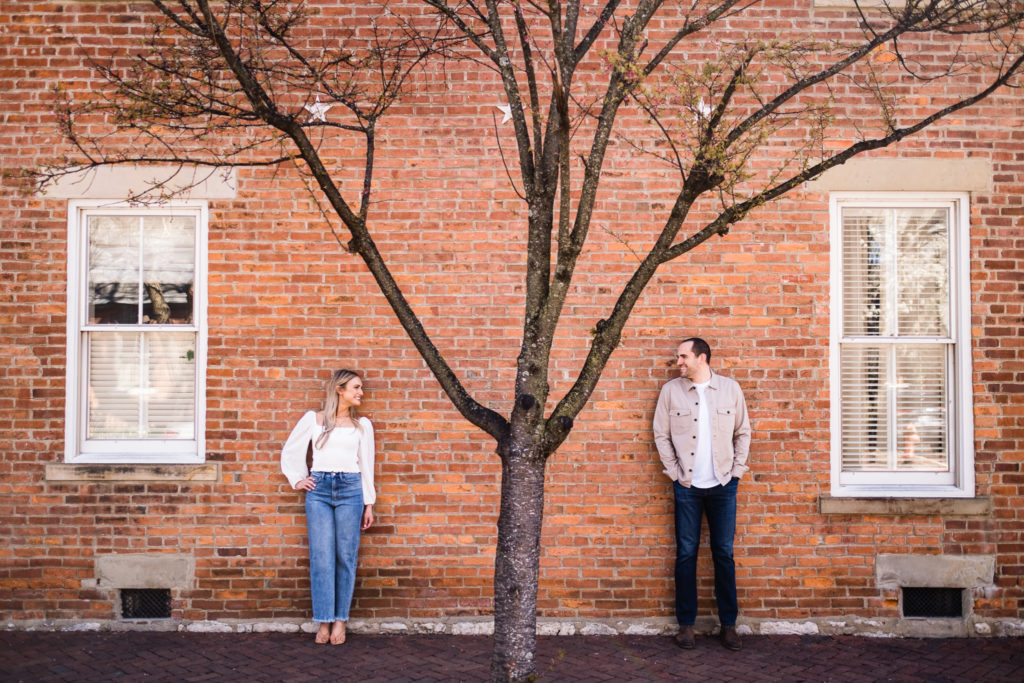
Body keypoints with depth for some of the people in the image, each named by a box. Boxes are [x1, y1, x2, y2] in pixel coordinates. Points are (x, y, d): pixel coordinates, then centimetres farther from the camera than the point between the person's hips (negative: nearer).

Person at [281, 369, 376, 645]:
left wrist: (369, 504, 9)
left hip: (350, 490, 1)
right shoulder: (313, 419, 7)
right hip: (319, 489, -1)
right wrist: (297, 479, 9)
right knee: (321, 557, -4)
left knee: (346, 557, 0)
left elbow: (366, 465, 11)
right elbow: (290, 451, 18)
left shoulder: (362, 424, 10)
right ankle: (324, 621, 3)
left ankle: (340, 619, 11)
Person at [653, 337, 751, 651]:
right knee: (686, 554, 5)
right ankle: (686, 623, 14)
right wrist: (674, 471, -3)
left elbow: (743, 432, 8)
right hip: (687, 485, 0)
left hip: (723, 485, 0)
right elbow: (661, 434, 3)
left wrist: (737, 470, 1)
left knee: (724, 554, 6)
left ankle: (728, 623, 16)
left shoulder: (730, 388, 2)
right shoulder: (671, 390, 0)